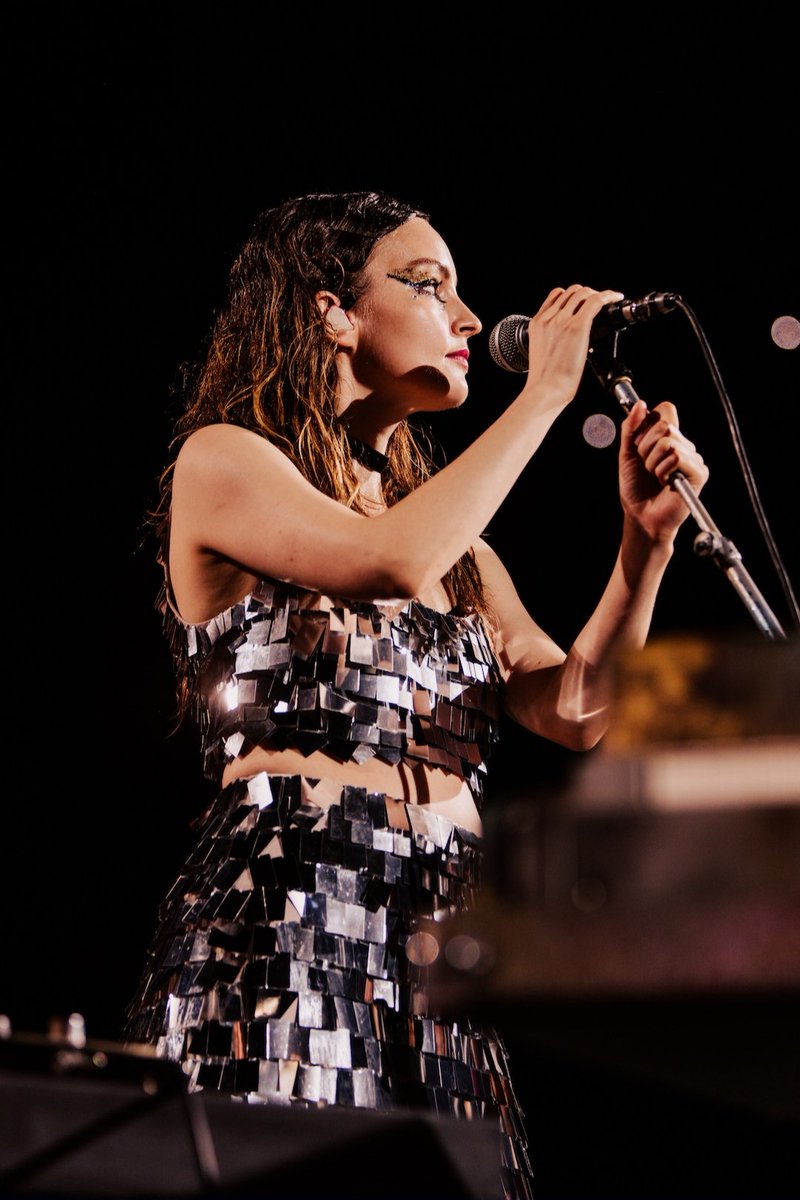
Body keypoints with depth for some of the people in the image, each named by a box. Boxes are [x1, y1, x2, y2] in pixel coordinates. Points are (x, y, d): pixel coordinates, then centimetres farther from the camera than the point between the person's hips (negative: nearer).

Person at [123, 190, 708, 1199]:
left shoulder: (461, 549, 22)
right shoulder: (222, 462, 2)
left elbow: (573, 711, 13)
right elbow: (395, 559, -15)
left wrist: (645, 538, 1)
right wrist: (545, 392, -6)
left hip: (442, 953, 6)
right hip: (283, 930, -6)